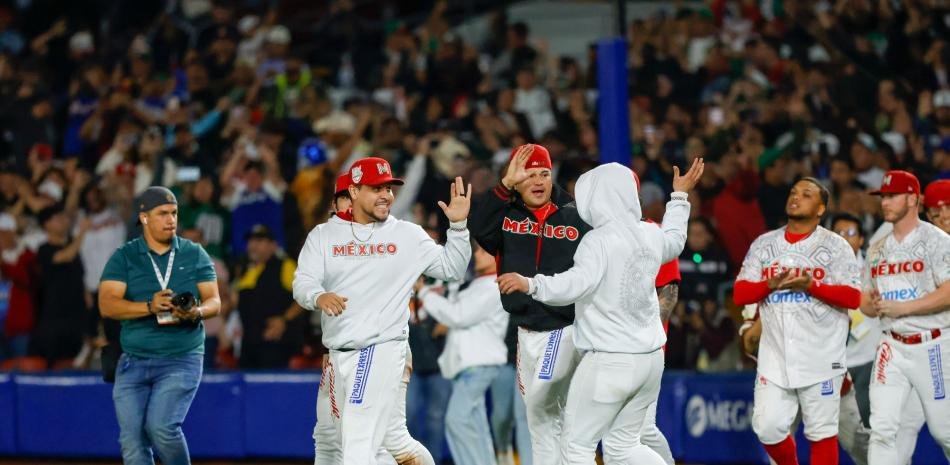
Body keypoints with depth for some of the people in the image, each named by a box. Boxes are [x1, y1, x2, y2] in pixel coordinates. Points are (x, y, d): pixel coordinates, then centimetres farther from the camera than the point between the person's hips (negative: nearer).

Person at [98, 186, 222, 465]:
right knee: (132, 441, -3)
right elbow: (107, 305, -7)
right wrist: (149, 307, -23)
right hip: (133, 362, 2)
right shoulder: (124, 258, 4)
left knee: (161, 427, -19)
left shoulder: (195, 255, 8)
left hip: (182, 359, -2)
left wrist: (196, 312, -19)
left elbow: (214, 302, 5)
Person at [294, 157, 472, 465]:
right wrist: (319, 297, -29)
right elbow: (302, 283, -5)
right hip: (339, 355, 3)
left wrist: (458, 225, -5)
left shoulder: (407, 235, 4)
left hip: (382, 349, -3)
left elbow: (452, 269, 9)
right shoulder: (323, 236, 5)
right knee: (394, 440, 13)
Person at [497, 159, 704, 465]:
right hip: (650, 359, 8)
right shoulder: (650, 235, 6)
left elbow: (579, 282, -32)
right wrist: (680, 197, 45)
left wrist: (530, 285, -38)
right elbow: (674, 242, 31)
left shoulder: (600, 240, -16)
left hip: (609, 361, -8)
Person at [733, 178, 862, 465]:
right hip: (775, 355, 3)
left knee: (822, 431, -2)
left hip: (820, 355, -3)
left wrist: (811, 285, -18)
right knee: (767, 427, -2)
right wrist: (772, 284, -13)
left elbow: (853, 298, -7)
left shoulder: (835, 246, 2)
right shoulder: (764, 245, 12)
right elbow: (740, 294, 6)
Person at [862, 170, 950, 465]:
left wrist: (901, 308, -20)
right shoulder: (877, 250, 13)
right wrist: (871, 306, -6)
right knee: (882, 428, -7)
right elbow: (865, 302, 19)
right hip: (892, 348, 5)